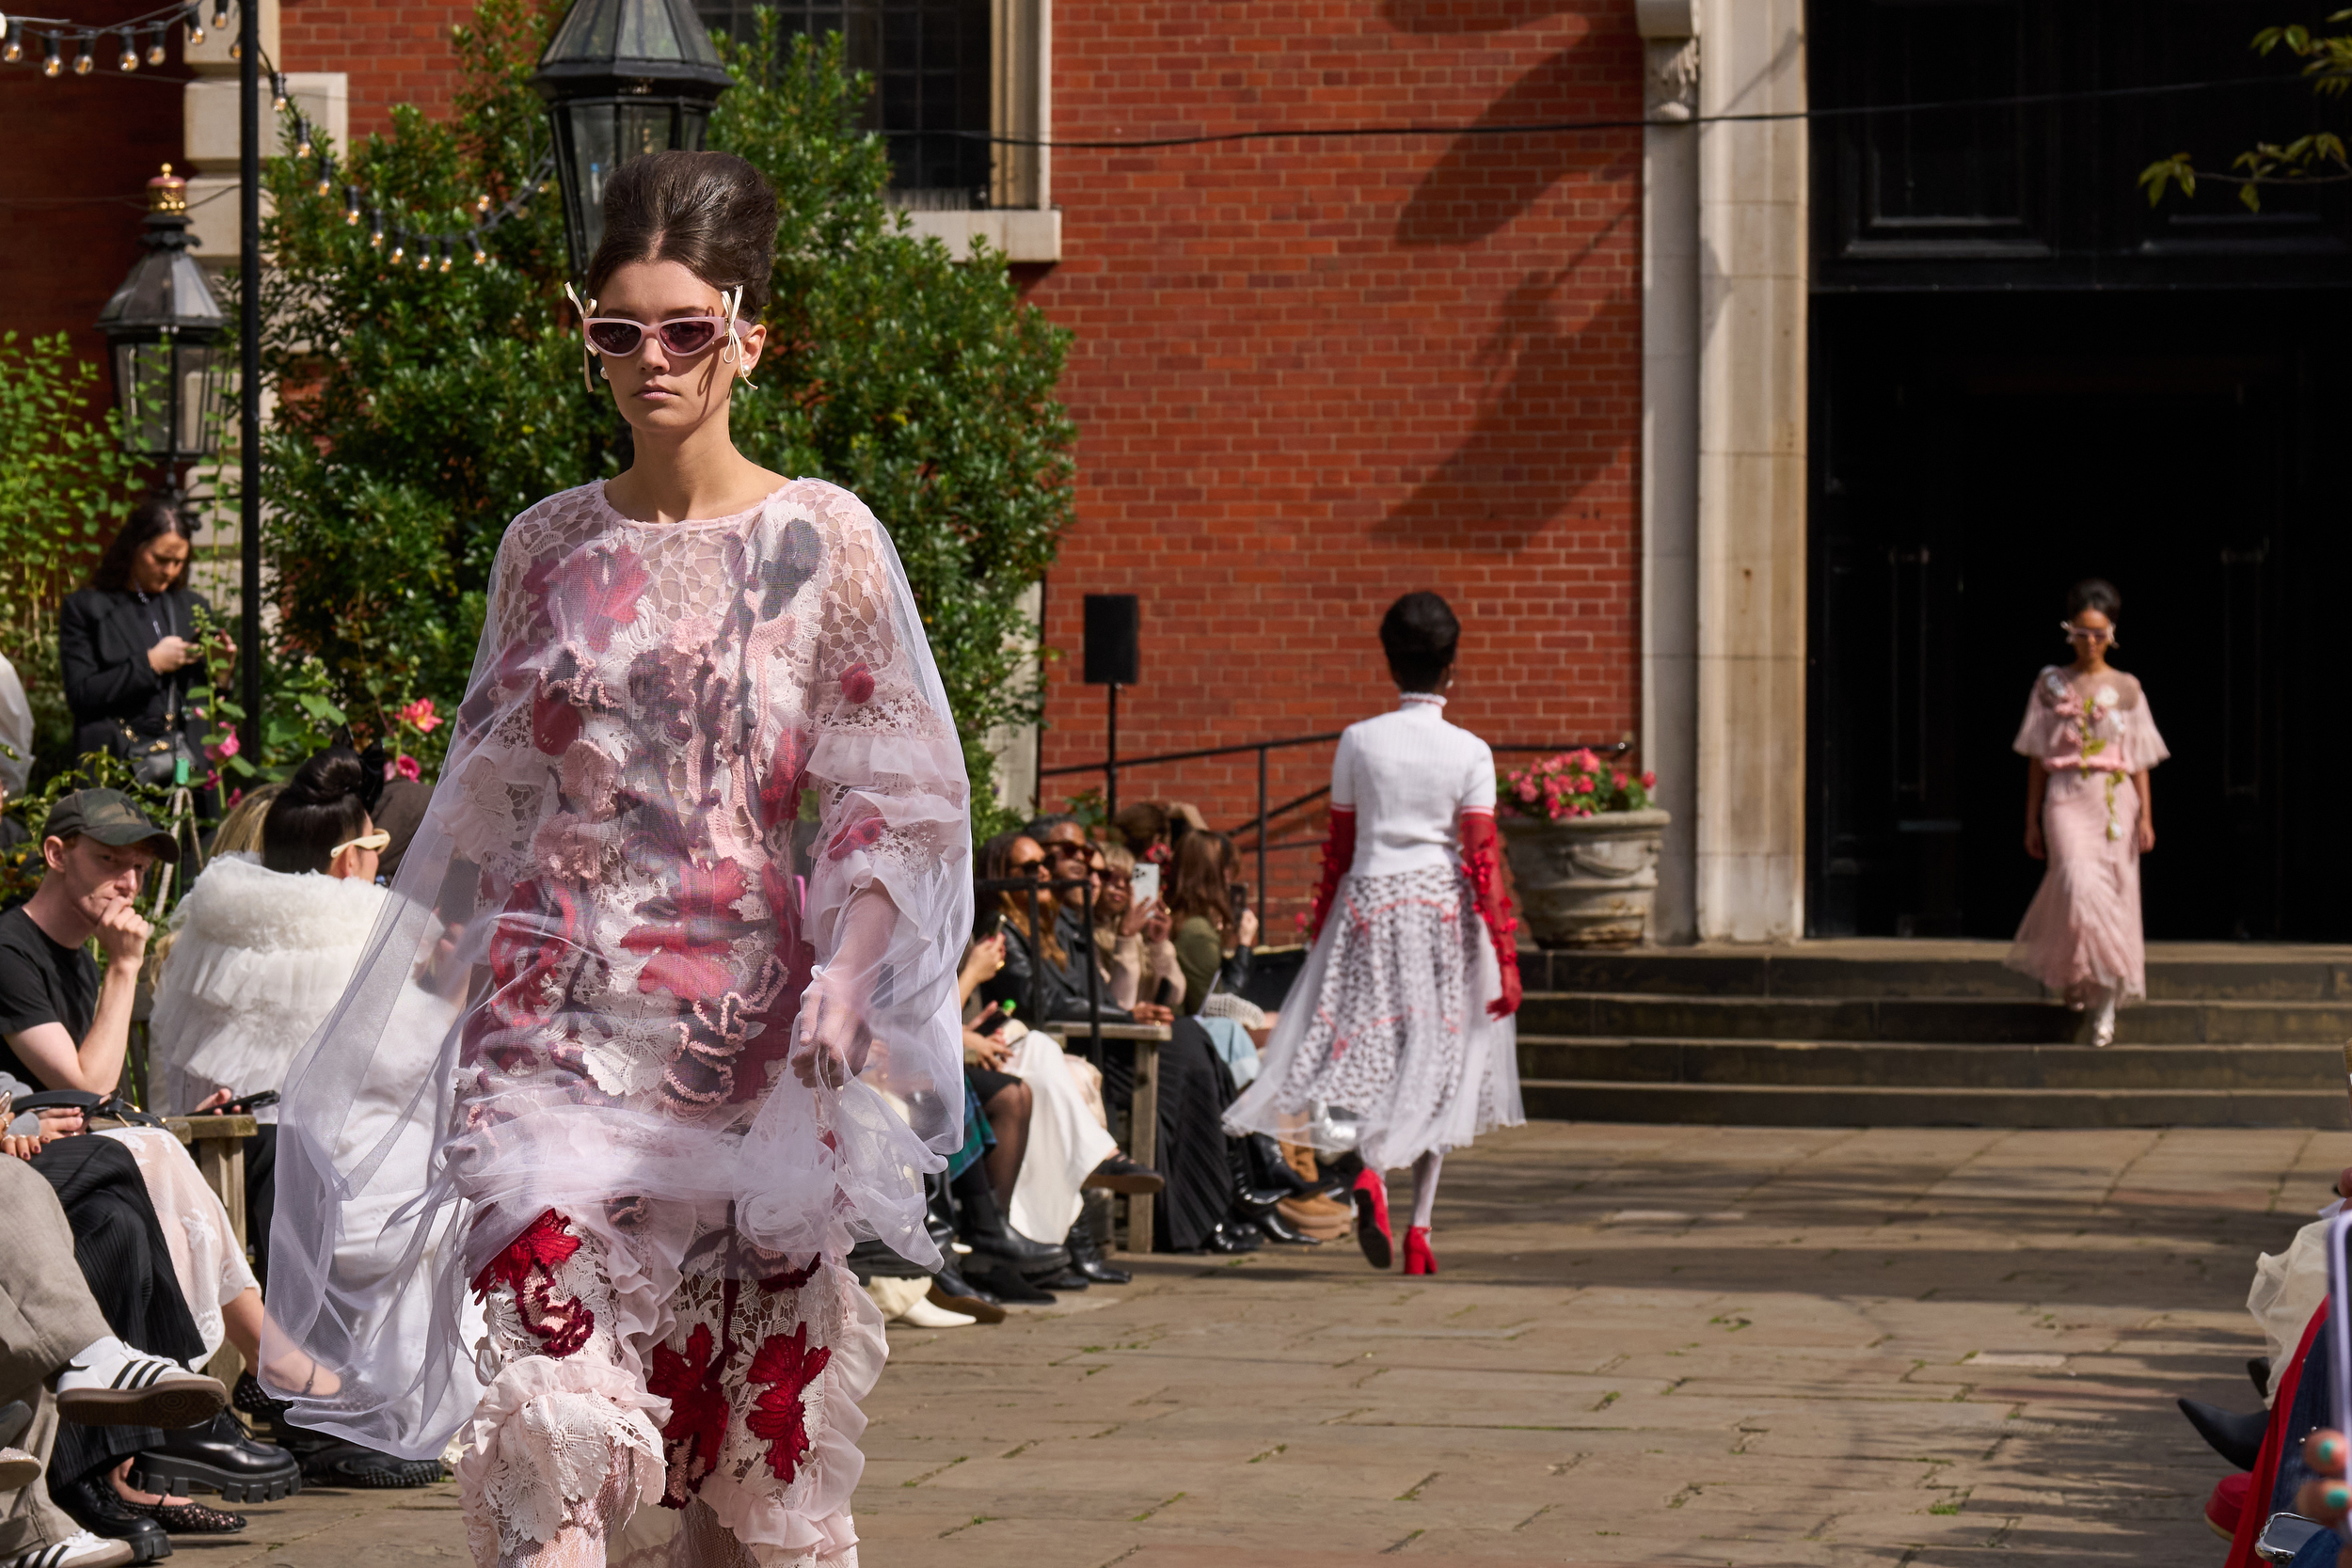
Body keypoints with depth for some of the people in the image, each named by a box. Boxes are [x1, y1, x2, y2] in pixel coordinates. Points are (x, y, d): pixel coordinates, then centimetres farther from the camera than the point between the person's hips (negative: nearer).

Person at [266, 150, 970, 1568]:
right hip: (559, 1027, 2)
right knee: (548, 1401, -12)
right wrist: (395, 1006, 16)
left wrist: (847, 976, -17)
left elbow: (901, 796, -2)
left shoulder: (823, 541, 2)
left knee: (760, 1420, 2)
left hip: (754, 1033, -1)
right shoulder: (547, 548, 11)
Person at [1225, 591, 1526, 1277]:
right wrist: (1504, 955, -7)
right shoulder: (1470, 752, -3)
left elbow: (1339, 845, 7)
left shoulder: (1358, 741, 1)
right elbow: (1482, 858, -8)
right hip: (1443, 909, 0)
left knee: (1363, 1046, 3)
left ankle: (1365, 1167, -29)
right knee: (1437, 1058, 8)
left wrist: (1323, 929, 18)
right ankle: (1420, 1231, 8)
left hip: (1369, 901, 1)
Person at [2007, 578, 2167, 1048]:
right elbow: (2037, 758, 8)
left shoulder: (2126, 689, 7)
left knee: (2112, 895, -2)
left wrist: (2146, 817, 0)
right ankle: (2091, 986, -9)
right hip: (2067, 800, -1)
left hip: (2114, 802, 1)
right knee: (2079, 885, -20)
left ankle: (2104, 993, 7)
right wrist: (2032, 820, 6)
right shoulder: (2051, 684, 6)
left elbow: (2139, 761, 7)